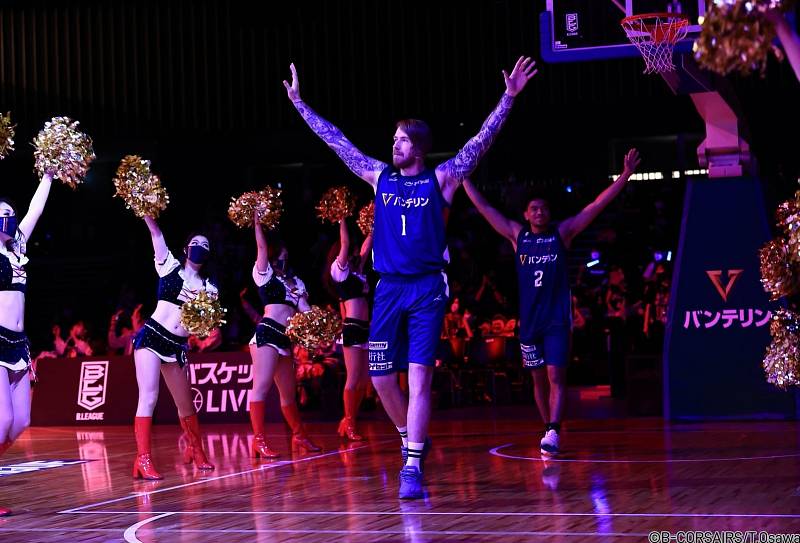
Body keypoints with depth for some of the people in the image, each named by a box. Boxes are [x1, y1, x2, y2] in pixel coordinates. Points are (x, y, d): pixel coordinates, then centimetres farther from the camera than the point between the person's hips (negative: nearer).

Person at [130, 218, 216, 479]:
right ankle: (143, 459, -20)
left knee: (185, 404, 13)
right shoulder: (170, 266, 5)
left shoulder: (209, 288, 14)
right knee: (149, 397, -16)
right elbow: (156, 232, -5)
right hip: (151, 336, -4)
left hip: (176, 346, 4)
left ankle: (196, 450, 35)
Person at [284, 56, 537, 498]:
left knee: (419, 376, -11)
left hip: (427, 289, -4)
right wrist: (299, 104, 15)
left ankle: (412, 467, -13)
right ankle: (410, 438, 29)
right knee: (381, 377, 5)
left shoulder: (440, 180, 0)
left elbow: (481, 142, -7)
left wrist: (508, 97, -16)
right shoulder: (379, 177, 10)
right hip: (388, 288, 4)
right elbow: (337, 142, 14)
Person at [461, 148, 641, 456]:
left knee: (556, 376, -12)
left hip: (557, 318, -3)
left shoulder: (562, 233, 2)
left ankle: (552, 434, -20)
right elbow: (485, 208, 10)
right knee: (539, 379, 11)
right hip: (529, 319, 3)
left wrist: (625, 175, -8)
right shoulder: (516, 235, 7)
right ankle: (548, 428, 24)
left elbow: (597, 206, -2)